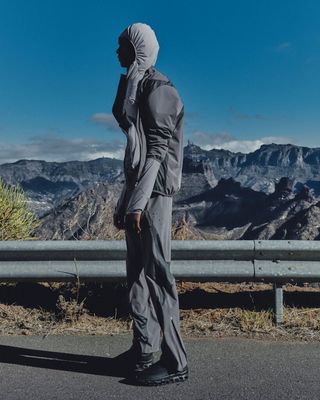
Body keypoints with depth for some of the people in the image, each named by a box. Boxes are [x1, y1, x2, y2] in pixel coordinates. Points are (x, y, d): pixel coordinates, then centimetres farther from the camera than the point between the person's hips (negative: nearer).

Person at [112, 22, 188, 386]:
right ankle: (143, 351, 21)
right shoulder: (134, 87, 21)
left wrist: (139, 201, -22)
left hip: (153, 191, -9)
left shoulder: (157, 87, -7)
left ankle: (175, 362, -2)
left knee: (156, 273, -9)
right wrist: (124, 201, 20)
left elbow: (158, 148, -16)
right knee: (137, 272, 11)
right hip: (138, 187, 9)